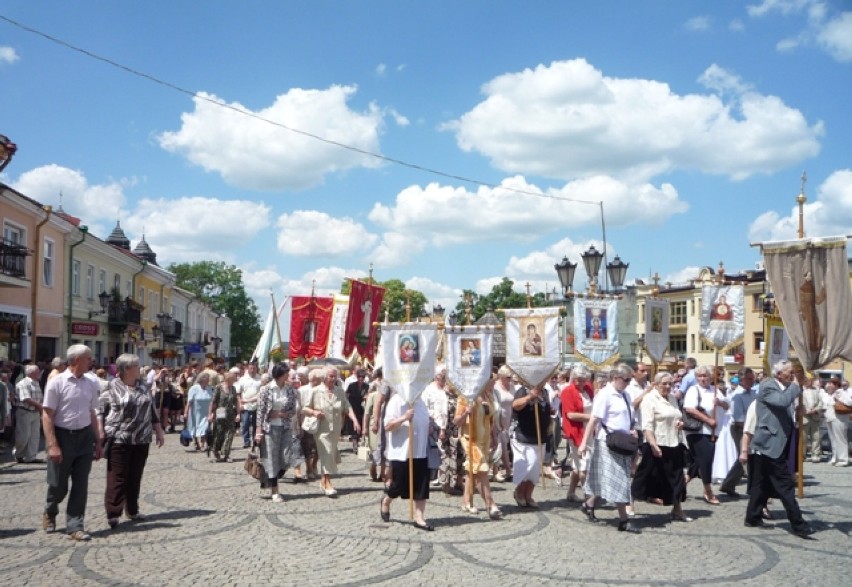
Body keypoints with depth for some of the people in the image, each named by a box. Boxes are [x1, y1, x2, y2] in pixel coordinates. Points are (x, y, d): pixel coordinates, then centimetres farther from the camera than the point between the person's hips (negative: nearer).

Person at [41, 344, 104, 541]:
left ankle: (75, 526, 11)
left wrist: (98, 441, 11)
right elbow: (47, 415, -11)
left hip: (85, 437, 4)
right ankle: (49, 513, 36)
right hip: (63, 436, -4)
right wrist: (52, 445, -17)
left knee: (80, 485, 4)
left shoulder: (91, 384, 5)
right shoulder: (57, 382, -10)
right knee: (58, 484, 7)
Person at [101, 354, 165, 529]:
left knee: (135, 477, 12)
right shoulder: (111, 387, -4)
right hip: (119, 440, -5)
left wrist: (159, 431, 16)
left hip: (142, 440, 6)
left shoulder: (142, 388, 13)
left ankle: (132, 510, 22)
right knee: (117, 478, -4)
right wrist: (101, 433, -14)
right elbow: (99, 411, -7)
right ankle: (113, 514, 1)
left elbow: (152, 411, 19)